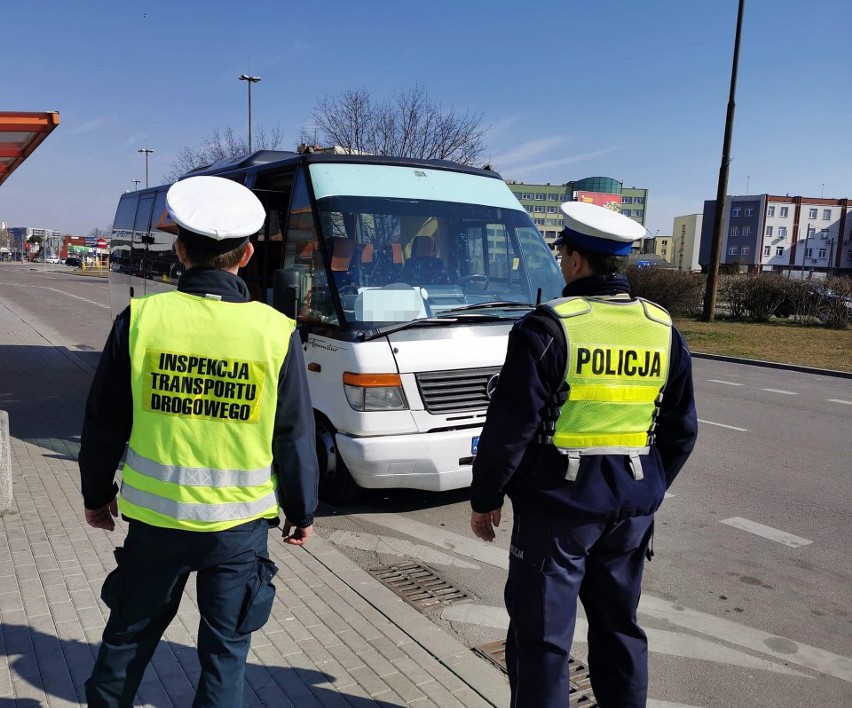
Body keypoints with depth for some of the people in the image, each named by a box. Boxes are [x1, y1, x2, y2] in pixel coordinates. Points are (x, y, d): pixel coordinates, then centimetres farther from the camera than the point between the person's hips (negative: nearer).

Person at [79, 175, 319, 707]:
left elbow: (104, 422, 0)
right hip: (239, 522, -1)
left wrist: (97, 492, 16)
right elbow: (296, 438, -5)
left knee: (130, 633, 25)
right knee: (226, 648, 15)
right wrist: (302, 511, 9)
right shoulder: (276, 332, -11)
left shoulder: (141, 318, -9)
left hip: (154, 515, 2)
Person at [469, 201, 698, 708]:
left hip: (558, 501, -6)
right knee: (619, 624, 21)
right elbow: (682, 431, 10)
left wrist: (485, 498, -3)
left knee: (541, 635, 6)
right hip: (632, 505, 6)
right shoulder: (664, 330, 4)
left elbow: (510, 427, -15)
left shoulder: (550, 328, -15)